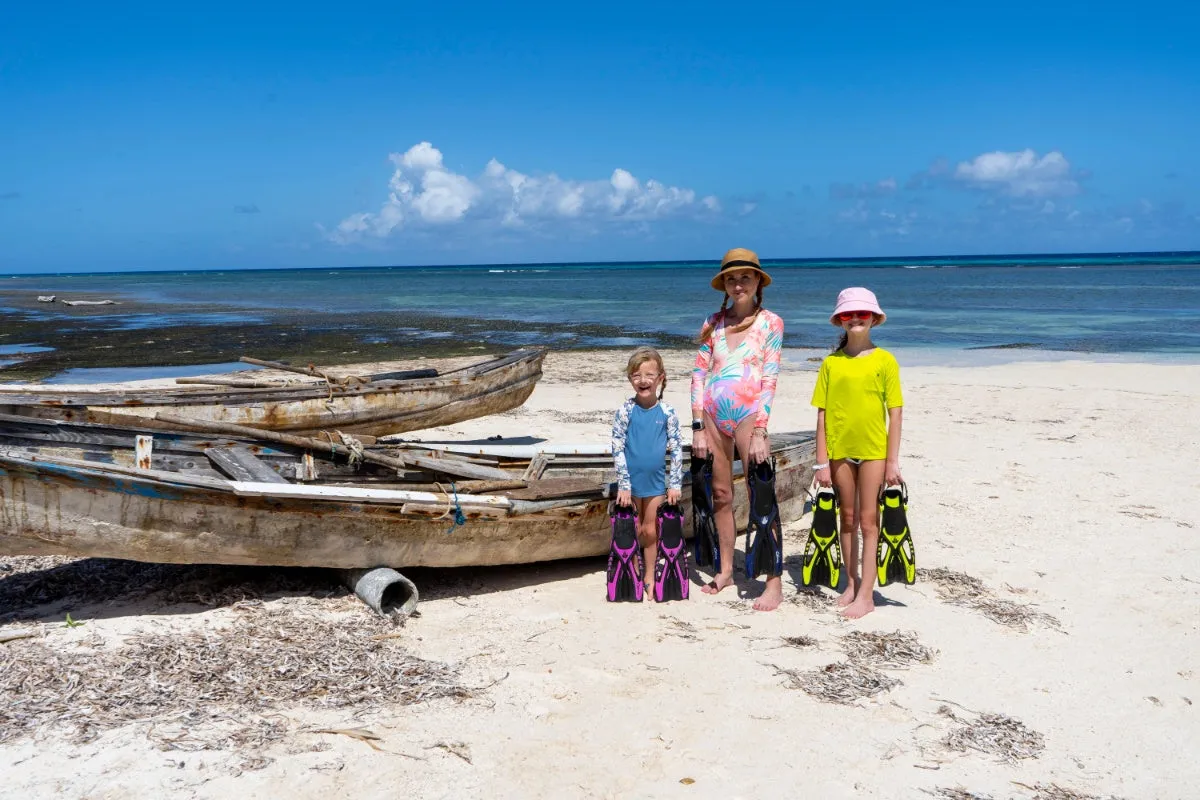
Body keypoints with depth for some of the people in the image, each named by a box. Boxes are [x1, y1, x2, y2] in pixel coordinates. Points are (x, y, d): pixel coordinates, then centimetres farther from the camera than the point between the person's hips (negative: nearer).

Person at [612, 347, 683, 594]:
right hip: (631, 482, -1)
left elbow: (677, 449, -1)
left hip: (656, 482, 1)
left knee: (650, 531, 10)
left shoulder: (667, 412, -5)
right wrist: (623, 485, -12)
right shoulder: (625, 411, -9)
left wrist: (675, 484, -3)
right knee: (634, 531, 9)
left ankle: (649, 577, 23)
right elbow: (617, 449, -9)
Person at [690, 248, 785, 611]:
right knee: (720, 494, 12)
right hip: (713, 414, 4)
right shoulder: (714, 323, 11)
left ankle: (774, 583, -3)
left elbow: (769, 379, -5)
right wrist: (698, 426, 1)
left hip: (748, 414, -4)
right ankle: (725, 571, 25)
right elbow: (699, 374, 8)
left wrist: (759, 432, -12)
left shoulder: (770, 323, 2)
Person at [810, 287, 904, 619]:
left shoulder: (884, 360, -3)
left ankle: (866, 594, 5)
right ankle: (852, 583, 25)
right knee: (848, 518, 13)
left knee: (868, 520, 1)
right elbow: (822, 414, 3)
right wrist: (821, 461, 0)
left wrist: (893, 460, -6)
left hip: (873, 450, -2)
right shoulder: (831, 362, 2)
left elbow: (895, 412, -3)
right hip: (840, 450, 3)